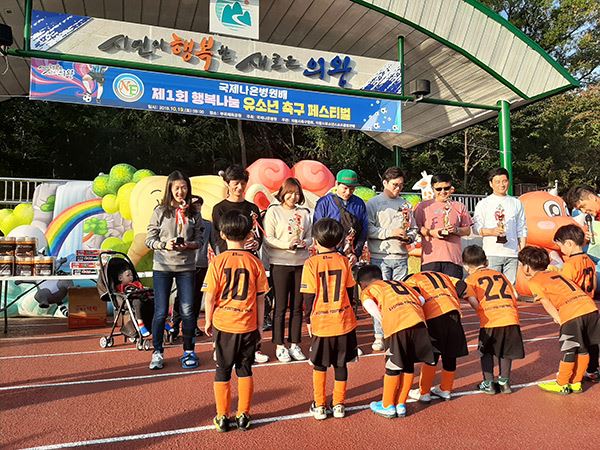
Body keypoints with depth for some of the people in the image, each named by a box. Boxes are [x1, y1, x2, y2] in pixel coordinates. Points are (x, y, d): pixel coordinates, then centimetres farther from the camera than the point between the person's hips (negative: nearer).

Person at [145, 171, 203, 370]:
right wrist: (164, 245, -18)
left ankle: (188, 350, 19)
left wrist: (188, 245, -15)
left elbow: (199, 240, 5)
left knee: (187, 311, 3)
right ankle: (157, 352, 18)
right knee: (161, 311, 2)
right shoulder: (160, 211, 0)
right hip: (162, 266, -1)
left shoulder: (193, 213, 4)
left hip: (186, 267, 1)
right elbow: (150, 239, 0)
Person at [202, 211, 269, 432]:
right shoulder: (255, 262, -5)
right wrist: (259, 326, 10)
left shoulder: (218, 262, -10)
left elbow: (209, 297, -9)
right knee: (245, 370, 15)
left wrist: (208, 321, 7)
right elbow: (260, 298, 0)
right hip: (248, 326, 1)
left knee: (222, 371, 12)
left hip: (223, 324, -1)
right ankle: (243, 416, 22)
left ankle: (222, 418, 21)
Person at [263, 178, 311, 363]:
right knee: (281, 306, 1)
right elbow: (268, 239, -7)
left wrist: (304, 243, -10)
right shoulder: (273, 211, 0)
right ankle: (279, 346, 13)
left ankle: (295, 344, 21)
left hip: (301, 263, 4)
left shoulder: (304, 213, 12)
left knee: (297, 306, 9)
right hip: (280, 264, -4)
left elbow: (310, 236, 12)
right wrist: (287, 245, -20)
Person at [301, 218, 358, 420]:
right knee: (341, 364, 14)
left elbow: (309, 296, -10)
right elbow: (350, 290, 4)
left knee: (320, 366, 13)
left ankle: (319, 406, 21)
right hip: (344, 321, 2)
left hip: (321, 323, -2)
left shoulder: (311, 263, -11)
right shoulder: (343, 261, -2)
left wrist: (308, 320, 2)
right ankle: (339, 405, 23)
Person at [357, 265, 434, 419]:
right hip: (417, 320, 5)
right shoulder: (399, 283, 34)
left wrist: (384, 322, 8)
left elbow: (370, 305, -3)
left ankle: (387, 406, 28)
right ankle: (401, 405, 31)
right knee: (408, 366, 19)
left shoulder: (367, 290, 20)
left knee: (393, 367, 12)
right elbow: (421, 300, 24)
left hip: (397, 325, -4)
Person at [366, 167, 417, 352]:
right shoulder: (374, 203, 2)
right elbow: (369, 229, -8)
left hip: (401, 257, 4)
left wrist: (408, 237, -3)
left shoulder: (405, 204, 15)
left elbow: (413, 228, 18)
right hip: (380, 257, -4)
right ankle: (379, 336, 3)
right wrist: (391, 232, -14)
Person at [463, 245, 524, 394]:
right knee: (506, 351, 21)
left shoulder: (470, 279, 7)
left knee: (486, 351, 16)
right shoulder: (500, 274, 22)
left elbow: (474, 303, -6)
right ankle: (504, 382, 27)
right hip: (511, 318, 4)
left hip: (490, 320, -4)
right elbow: (515, 295, 19)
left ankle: (488, 383, 19)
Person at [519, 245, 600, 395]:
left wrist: (560, 320, -1)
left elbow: (548, 305, -1)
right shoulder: (554, 273, 27)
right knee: (583, 349, 18)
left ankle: (562, 385, 20)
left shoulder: (534, 281, 5)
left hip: (572, 314, -8)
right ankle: (576, 383, 31)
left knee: (568, 351, 6)